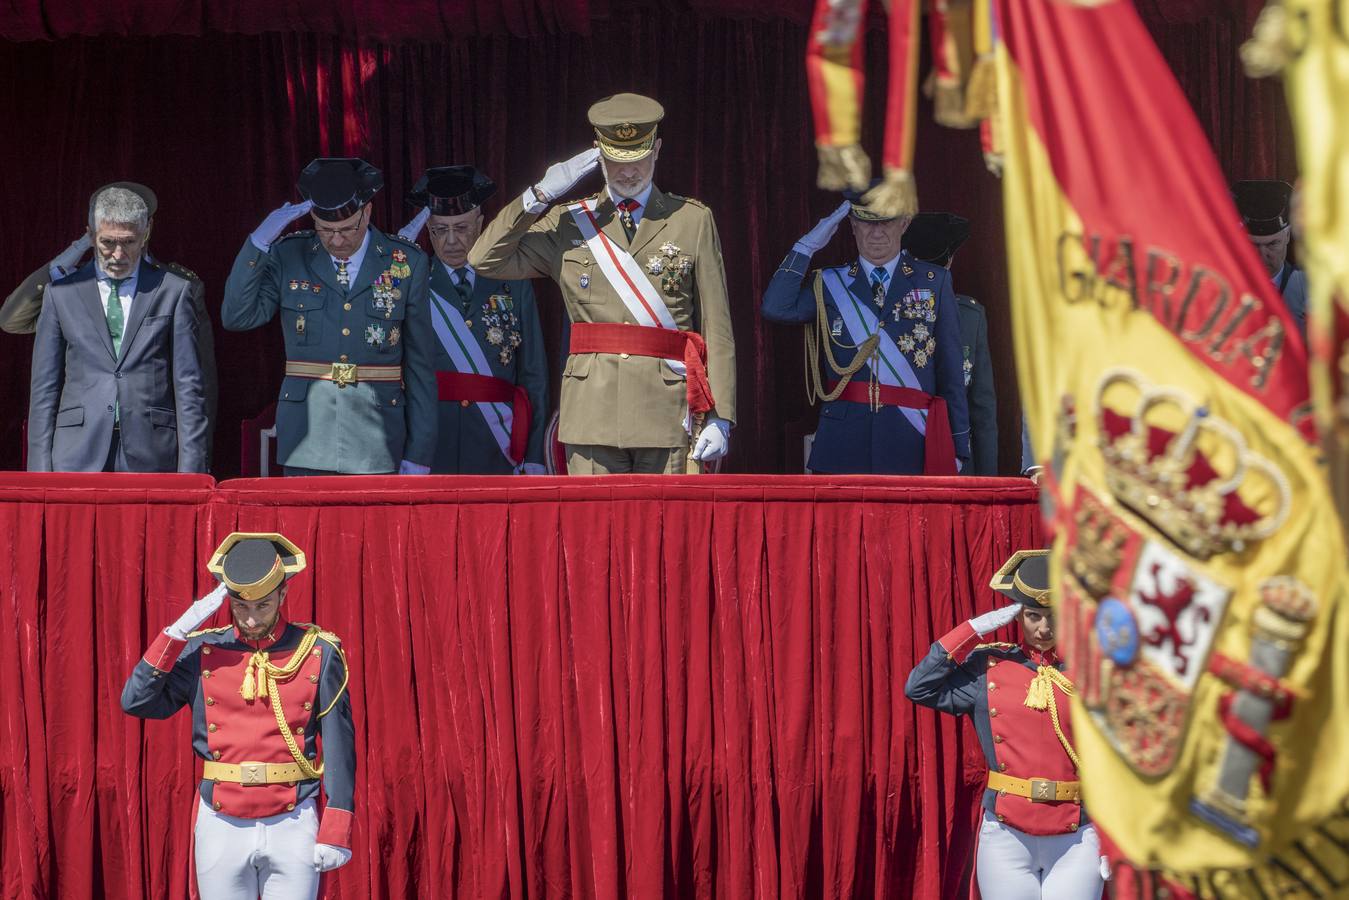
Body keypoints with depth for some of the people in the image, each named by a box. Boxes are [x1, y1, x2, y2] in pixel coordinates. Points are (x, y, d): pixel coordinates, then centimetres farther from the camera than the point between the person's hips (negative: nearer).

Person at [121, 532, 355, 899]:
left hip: (292, 826, -2)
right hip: (222, 825, 2)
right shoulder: (202, 650, 5)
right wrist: (178, 631, -11)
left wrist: (335, 832, -5)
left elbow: (339, 746, 0)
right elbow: (136, 701, -5)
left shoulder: (318, 653, 1)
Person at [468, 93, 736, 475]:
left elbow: (717, 329, 4)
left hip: (668, 413, -1)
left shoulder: (693, 220, 8)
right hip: (592, 411, 1)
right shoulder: (568, 223, 13)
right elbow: (485, 259, 5)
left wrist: (719, 418, -4)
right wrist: (540, 195, -2)